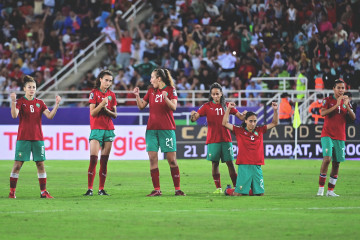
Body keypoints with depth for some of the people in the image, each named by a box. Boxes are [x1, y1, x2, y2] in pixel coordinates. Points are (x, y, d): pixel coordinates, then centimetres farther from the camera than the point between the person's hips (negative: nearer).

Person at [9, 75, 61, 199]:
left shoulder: (39, 103, 10)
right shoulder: (20, 102, -1)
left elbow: (50, 116, 0)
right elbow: (14, 115, -18)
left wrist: (57, 104, -13)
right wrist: (13, 101, -31)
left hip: (38, 138, 4)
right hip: (23, 138, -4)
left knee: (40, 164, 2)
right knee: (18, 164, -5)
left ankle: (43, 192, 6)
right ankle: (12, 191, 1)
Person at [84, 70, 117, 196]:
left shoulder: (111, 95, 12)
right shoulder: (94, 93, -1)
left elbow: (115, 115, 12)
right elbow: (92, 113, -7)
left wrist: (107, 110, -7)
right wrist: (102, 104, -21)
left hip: (109, 129, 4)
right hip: (96, 128, -4)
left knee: (104, 161, 2)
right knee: (93, 159, -12)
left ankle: (101, 189, 5)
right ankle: (89, 189, -10)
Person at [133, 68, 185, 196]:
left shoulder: (170, 90, -1)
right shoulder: (151, 91, 12)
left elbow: (173, 107, -12)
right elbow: (141, 106, 17)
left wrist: (165, 98, -28)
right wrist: (137, 95, 2)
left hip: (167, 129, -4)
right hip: (151, 128, 4)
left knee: (172, 159, -4)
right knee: (152, 159, -3)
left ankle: (177, 189, 2)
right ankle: (156, 189, -1)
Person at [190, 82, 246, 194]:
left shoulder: (226, 105, 7)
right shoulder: (207, 106, 3)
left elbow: (240, 117, 6)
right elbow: (194, 118, -5)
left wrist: (244, 114, -17)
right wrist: (193, 115, -28)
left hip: (226, 139, 1)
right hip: (212, 140, -1)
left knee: (230, 163, -2)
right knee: (215, 163, -1)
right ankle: (218, 188, 7)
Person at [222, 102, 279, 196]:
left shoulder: (260, 131, 11)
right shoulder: (239, 131, 2)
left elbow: (274, 123, 15)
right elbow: (225, 123, -2)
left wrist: (275, 110, 1)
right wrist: (228, 109, -8)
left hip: (257, 166, 4)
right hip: (244, 166, -4)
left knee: (260, 193, 4)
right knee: (239, 194, -6)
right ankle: (228, 190, 26)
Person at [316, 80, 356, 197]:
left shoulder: (346, 101, 12)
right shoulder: (328, 100, 1)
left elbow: (353, 117, 1)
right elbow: (323, 113, -16)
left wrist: (347, 106, -14)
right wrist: (336, 105, -22)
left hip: (340, 137, 4)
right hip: (327, 135, -4)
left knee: (336, 163, 2)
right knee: (327, 158, -20)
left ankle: (330, 190, 8)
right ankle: (321, 187, -11)